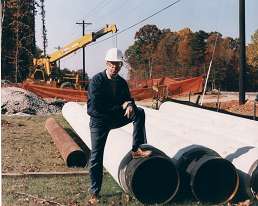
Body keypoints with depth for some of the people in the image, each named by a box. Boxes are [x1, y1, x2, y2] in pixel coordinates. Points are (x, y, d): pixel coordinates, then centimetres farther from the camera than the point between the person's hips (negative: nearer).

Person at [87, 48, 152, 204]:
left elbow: (128, 100, 4)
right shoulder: (96, 81, -16)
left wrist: (130, 106, -24)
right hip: (99, 121, -4)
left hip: (116, 118, 4)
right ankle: (94, 192, 11)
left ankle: (137, 149, -15)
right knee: (96, 157, -4)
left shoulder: (122, 82, -1)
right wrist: (121, 106, -21)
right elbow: (95, 107, -24)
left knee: (139, 112, -15)